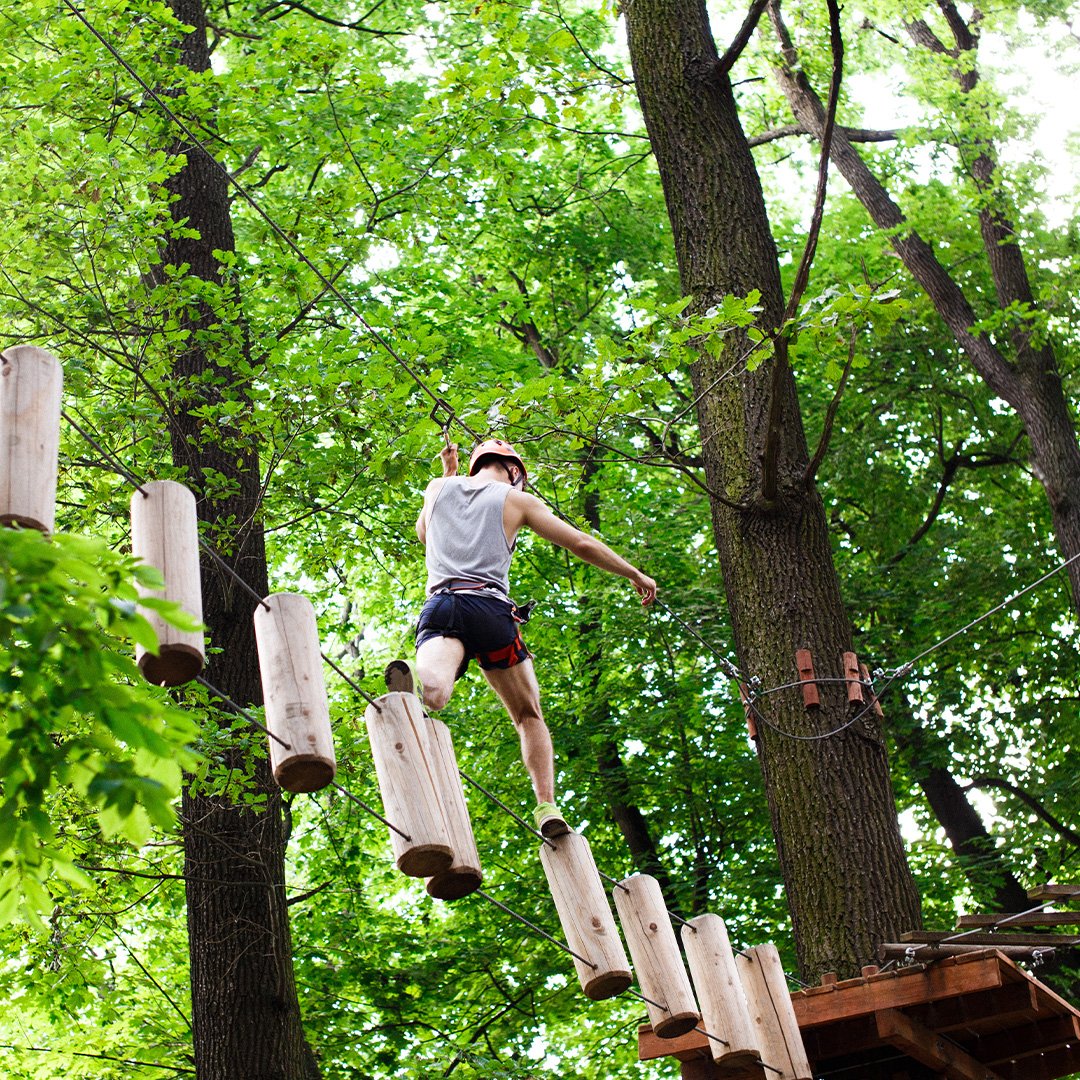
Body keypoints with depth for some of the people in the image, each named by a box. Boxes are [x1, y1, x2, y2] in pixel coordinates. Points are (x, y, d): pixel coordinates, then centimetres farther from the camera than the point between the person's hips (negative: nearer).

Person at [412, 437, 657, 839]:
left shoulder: (439, 488, 23)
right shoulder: (517, 500, 14)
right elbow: (582, 543, 13)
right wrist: (634, 574, 25)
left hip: (439, 605, 1)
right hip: (490, 608, -1)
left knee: (433, 693, -28)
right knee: (529, 716, 14)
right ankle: (546, 805, -3)